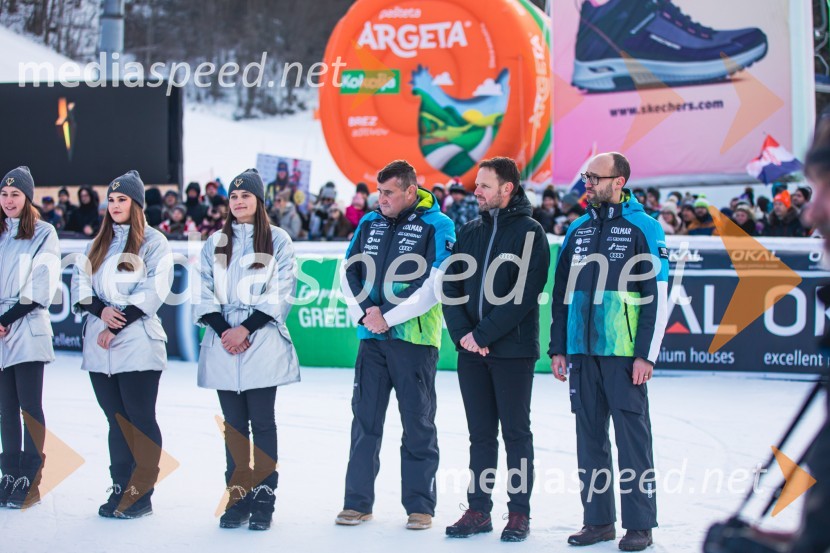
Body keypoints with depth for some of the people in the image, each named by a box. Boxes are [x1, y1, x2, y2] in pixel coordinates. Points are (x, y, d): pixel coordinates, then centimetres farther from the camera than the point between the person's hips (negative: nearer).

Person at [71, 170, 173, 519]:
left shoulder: (154, 242, 0)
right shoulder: (97, 244, 18)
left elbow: (153, 291, -9)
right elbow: (80, 283, 9)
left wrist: (118, 325, -12)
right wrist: (101, 310, -10)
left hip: (137, 343, -6)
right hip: (99, 346, 6)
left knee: (140, 419, -4)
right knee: (116, 420, 9)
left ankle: (140, 494, -1)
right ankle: (120, 490, 13)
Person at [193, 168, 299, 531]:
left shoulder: (277, 241, 3)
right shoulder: (215, 243, 14)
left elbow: (281, 293, -4)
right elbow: (205, 294, 8)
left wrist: (246, 328, -12)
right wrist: (224, 330, -7)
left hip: (262, 342, -3)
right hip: (223, 343, 3)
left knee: (262, 422, -2)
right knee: (234, 423, 6)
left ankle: (264, 498, 1)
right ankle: (238, 497, 10)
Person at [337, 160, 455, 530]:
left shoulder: (436, 226, -6)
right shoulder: (370, 223, 11)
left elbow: (435, 285, -13)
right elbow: (349, 273, 10)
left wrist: (389, 318, -15)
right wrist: (364, 313, -7)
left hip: (414, 337, -5)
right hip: (371, 337, 5)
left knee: (418, 424, 2)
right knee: (365, 420, 8)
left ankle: (420, 506, 10)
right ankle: (358, 502, 15)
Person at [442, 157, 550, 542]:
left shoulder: (529, 232, -6)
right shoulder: (470, 233, 12)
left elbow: (523, 293, -15)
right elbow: (450, 285, 8)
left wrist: (484, 334, -17)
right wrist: (462, 333, -7)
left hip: (513, 350, -5)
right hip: (471, 351, 5)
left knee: (515, 433, 3)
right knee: (480, 434, 10)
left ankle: (519, 513, 10)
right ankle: (478, 510, 16)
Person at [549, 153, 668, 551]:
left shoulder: (644, 228, -4)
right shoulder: (578, 231, 12)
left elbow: (658, 297, -7)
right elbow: (562, 294, 16)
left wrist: (646, 354, -11)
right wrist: (558, 348, 11)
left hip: (624, 354, -5)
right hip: (582, 354, 6)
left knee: (632, 438, -1)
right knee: (589, 438, 9)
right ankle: (598, 520, 18)